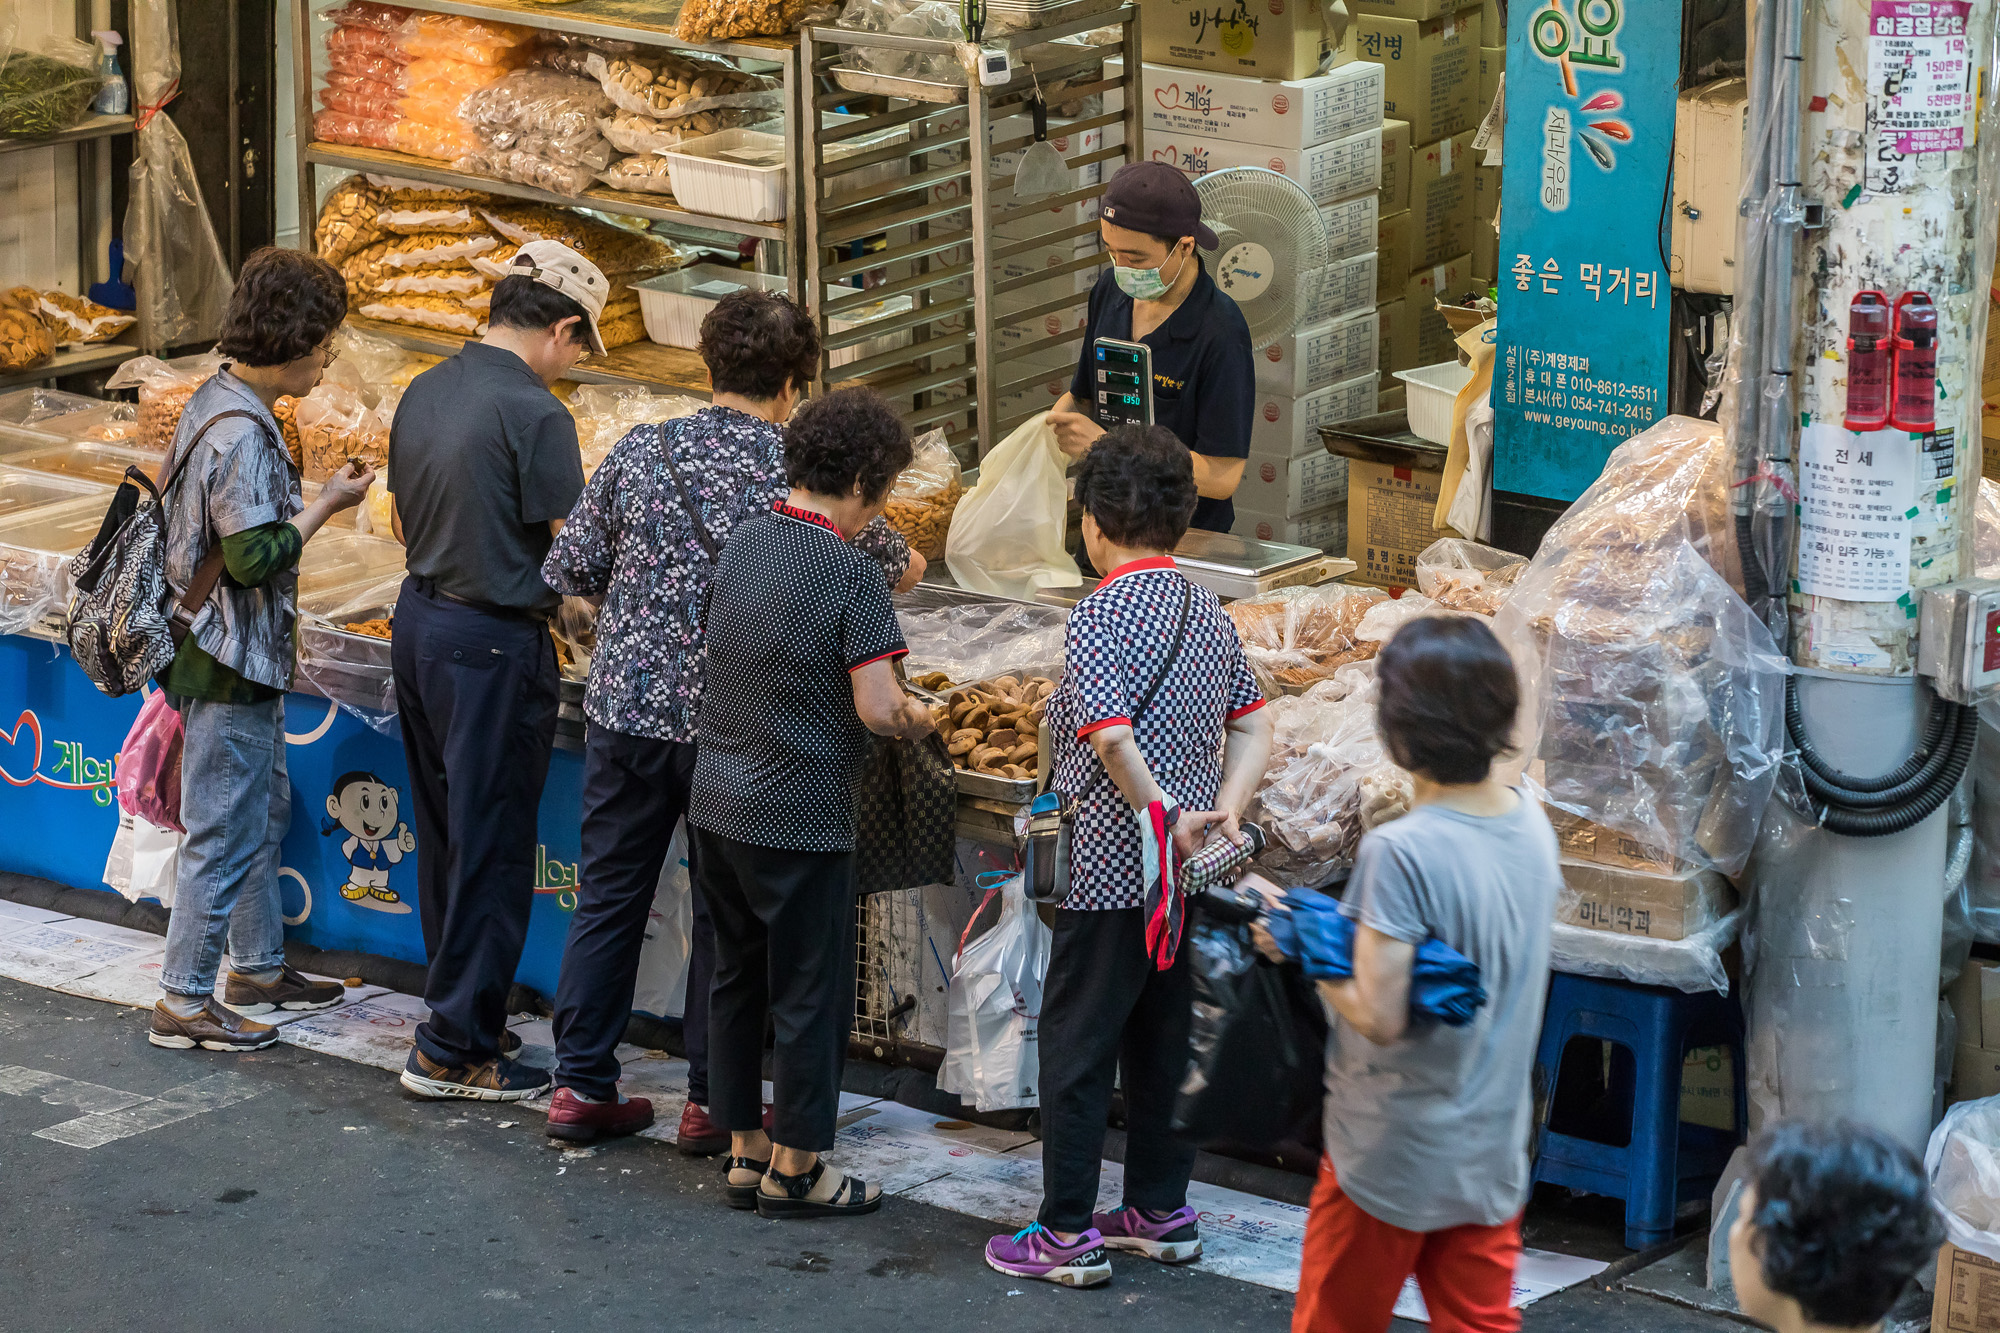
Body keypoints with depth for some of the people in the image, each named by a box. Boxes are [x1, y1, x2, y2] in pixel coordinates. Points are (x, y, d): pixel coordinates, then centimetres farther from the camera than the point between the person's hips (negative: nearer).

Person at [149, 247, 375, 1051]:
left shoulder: (221, 404, 9)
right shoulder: (241, 432, -24)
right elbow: (253, 555, -25)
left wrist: (307, 502, 10)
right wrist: (324, 507, -14)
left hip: (238, 659, 11)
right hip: (231, 667, -11)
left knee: (265, 812, 22)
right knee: (224, 834, -3)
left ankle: (258, 968, 34)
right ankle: (184, 1004, 4)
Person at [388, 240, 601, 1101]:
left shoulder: (424, 392, 7)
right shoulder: (534, 412, -18)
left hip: (418, 620, 8)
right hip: (493, 642, -8)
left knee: (445, 834, 18)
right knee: (490, 847, 0)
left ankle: (459, 1006, 28)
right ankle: (454, 1050, 4)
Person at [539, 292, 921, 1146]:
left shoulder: (640, 452, -2)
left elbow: (566, 570, 3)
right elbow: (891, 566, 7)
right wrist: (904, 562, 32)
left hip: (627, 702, 3)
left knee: (608, 895, 13)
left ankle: (581, 1085, 18)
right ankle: (713, 1100, 15)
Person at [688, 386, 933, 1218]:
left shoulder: (743, 542, 4)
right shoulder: (851, 572, -17)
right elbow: (877, 710, -22)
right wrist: (916, 720, 1)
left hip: (717, 803, 7)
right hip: (800, 820, -7)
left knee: (737, 980, 16)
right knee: (809, 994, 5)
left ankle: (745, 1151, 24)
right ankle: (794, 1171, 12)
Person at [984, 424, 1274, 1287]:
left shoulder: (1101, 618, -15)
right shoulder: (1208, 614, 9)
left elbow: (1110, 736, -27)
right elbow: (1253, 726, 8)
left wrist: (1166, 818, -16)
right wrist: (1225, 809, -3)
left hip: (1112, 868, -7)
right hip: (1187, 879, 8)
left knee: (1077, 1045, 1)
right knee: (1163, 1038, 17)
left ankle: (1067, 1233, 4)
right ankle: (1161, 1213, 24)